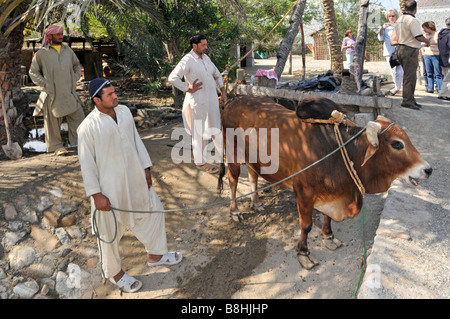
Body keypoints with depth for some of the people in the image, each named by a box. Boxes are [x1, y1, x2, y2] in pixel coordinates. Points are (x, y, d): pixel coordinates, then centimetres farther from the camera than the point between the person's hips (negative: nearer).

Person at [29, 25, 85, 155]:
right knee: (53, 121, 1)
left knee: (78, 116, 1)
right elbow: (33, 72, 6)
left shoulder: (68, 50, 13)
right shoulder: (41, 53, 2)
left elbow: (77, 65, 27)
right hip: (52, 94, -3)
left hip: (70, 92, 4)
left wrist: (75, 78, 12)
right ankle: (56, 146, 12)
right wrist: (45, 84, -5)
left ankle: (79, 142, 11)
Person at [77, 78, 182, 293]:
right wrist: (96, 195, -15)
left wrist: (146, 169, 10)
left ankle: (154, 255, 42)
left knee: (153, 211, 18)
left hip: (135, 179, 7)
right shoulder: (88, 126, -19)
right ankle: (114, 272, 34)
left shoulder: (124, 112, -1)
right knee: (110, 230, 9)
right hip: (110, 186, -6)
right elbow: (87, 163, -15)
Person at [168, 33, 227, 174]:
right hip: (198, 102, -8)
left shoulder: (206, 58, 11)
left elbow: (217, 74, 22)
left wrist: (223, 91, 14)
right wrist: (188, 89, -17)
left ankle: (223, 154, 33)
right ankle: (201, 161, 13)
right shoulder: (187, 61, -14)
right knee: (200, 132, 1)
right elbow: (172, 78, -21)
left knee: (216, 128, 18)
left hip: (212, 100, 8)